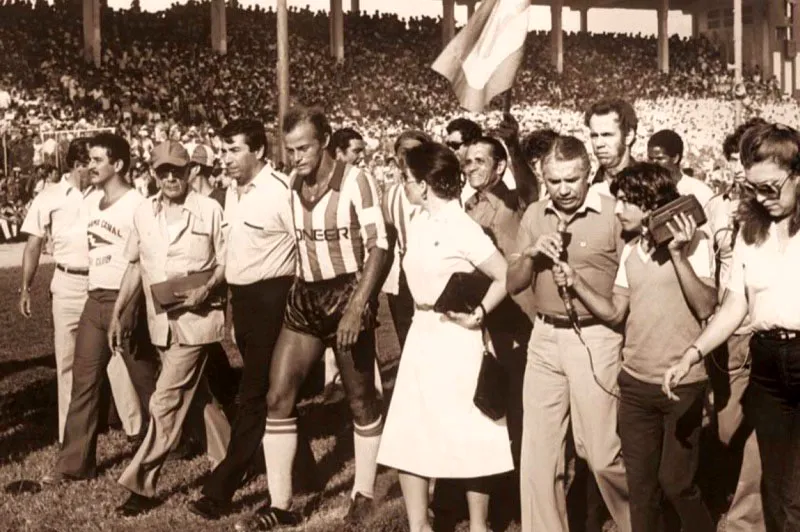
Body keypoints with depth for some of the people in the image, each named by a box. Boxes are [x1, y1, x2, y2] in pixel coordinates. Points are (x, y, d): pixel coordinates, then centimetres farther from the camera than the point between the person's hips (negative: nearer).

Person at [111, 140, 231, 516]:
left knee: (166, 402, -8)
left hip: (196, 318, -5)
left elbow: (226, 262, -2)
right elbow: (135, 266, 13)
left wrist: (208, 289, -20)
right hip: (160, 321, 5)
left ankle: (141, 485, -1)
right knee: (199, 396, 16)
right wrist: (117, 313, 10)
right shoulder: (143, 213, 6)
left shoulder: (210, 210, -8)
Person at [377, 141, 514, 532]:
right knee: (407, 436, 7)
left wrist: (476, 316, -15)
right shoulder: (417, 225, 8)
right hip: (420, 333, 8)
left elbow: (506, 277, -16)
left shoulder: (462, 228, -15)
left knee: (468, 435, 3)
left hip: (455, 337, -8)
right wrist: (421, 313, 4)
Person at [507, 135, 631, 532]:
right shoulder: (533, 216, 8)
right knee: (537, 451, 8)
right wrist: (529, 254, -9)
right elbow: (513, 284, 9)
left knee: (602, 452, -1)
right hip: (544, 338, 5)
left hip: (595, 339, -5)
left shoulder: (612, 213, -8)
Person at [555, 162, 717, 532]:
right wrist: (575, 282, -1)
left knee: (675, 481, 1)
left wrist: (678, 254, -24)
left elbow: (706, 308, -18)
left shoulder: (693, 243, -8)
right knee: (640, 482, 11)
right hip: (635, 383, 6)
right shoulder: (631, 251, 10)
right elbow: (615, 313, 10)